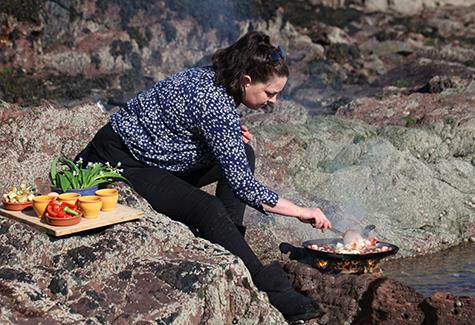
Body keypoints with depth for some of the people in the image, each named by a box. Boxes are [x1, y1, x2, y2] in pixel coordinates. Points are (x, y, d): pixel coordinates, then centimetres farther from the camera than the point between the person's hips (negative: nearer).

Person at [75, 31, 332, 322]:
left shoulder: (211, 78, -1)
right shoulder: (215, 102, -28)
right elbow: (242, 185, -28)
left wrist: (232, 134, 1)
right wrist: (300, 212, -22)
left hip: (158, 159, 10)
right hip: (120, 163, -10)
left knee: (243, 154, 2)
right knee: (207, 208, -31)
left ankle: (226, 250, 0)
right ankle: (273, 291, -23)